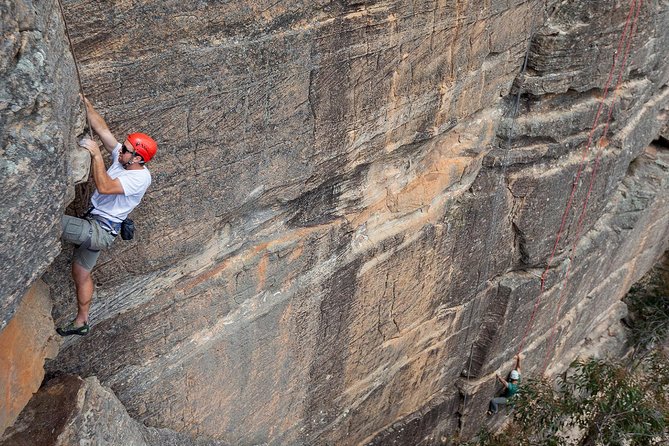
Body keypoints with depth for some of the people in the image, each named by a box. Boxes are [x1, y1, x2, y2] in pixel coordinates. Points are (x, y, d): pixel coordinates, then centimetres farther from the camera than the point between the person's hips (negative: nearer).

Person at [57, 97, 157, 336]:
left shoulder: (141, 177, -21)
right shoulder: (122, 158, 2)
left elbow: (104, 187, -33)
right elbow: (101, 128, 2)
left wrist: (96, 154, -30)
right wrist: (86, 103, -4)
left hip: (101, 231, -9)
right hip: (93, 224, 9)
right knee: (81, 273, 19)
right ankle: (81, 322, 32)